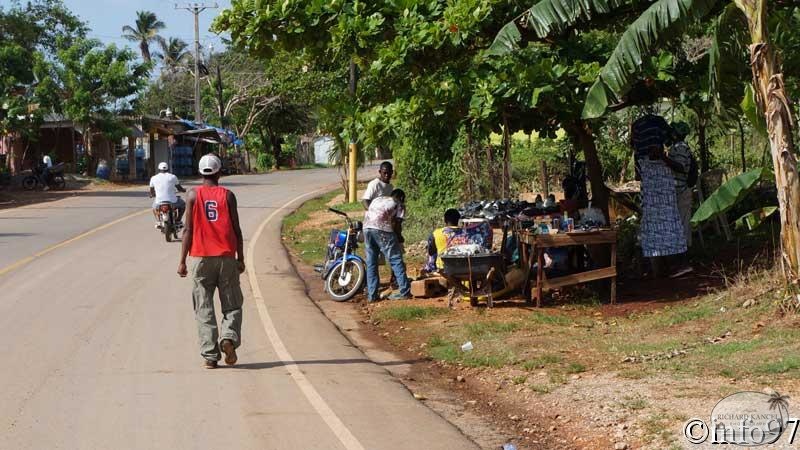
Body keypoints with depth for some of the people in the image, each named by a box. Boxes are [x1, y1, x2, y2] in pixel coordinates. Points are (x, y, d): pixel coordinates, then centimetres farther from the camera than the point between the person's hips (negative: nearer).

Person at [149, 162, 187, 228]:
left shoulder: (153, 178, 5)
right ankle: (178, 220, 21)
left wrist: (152, 195, 39)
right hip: (172, 202, -1)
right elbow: (180, 189, 14)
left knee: (154, 206, 37)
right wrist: (184, 190, 38)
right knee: (183, 204, 30)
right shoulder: (173, 177, 2)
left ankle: (158, 221, 18)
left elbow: (151, 192, 15)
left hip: (159, 202, 1)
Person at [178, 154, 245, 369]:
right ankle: (229, 338, -16)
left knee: (204, 309, 3)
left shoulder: (193, 195, 1)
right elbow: (236, 229, 0)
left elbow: (188, 229, -2)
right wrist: (241, 258, 7)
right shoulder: (227, 195, 2)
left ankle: (210, 355, -4)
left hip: (201, 257, 0)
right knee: (232, 305, 10)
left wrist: (182, 261, 1)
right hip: (226, 257, 0)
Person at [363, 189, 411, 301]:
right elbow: (397, 223, 3)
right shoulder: (399, 204, 14)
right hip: (382, 229, -5)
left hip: (367, 228, 5)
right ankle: (405, 291, -1)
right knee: (396, 260, 2)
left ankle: (371, 295, 10)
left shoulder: (377, 199, 31)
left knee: (371, 263, 11)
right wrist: (399, 237, 20)